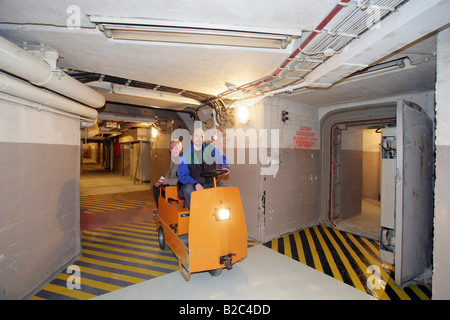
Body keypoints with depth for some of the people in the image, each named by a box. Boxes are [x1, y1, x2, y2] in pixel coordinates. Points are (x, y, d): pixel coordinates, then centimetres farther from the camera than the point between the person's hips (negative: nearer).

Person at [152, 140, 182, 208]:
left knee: (159, 189, -15)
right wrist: (162, 180, 7)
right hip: (170, 183, 10)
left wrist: (168, 181, -20)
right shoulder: (174, 158, 6)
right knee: (155, 187, 11)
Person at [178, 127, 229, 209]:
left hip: (210, 184, 3)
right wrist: (195, 184, -25)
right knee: (188, 189, -33)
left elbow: (223, 159, 16)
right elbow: (182, 176, -7)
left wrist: (225, 168, -9)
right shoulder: (185, 154, -3)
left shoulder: (211, 149, 4)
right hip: (192, 184, -2)